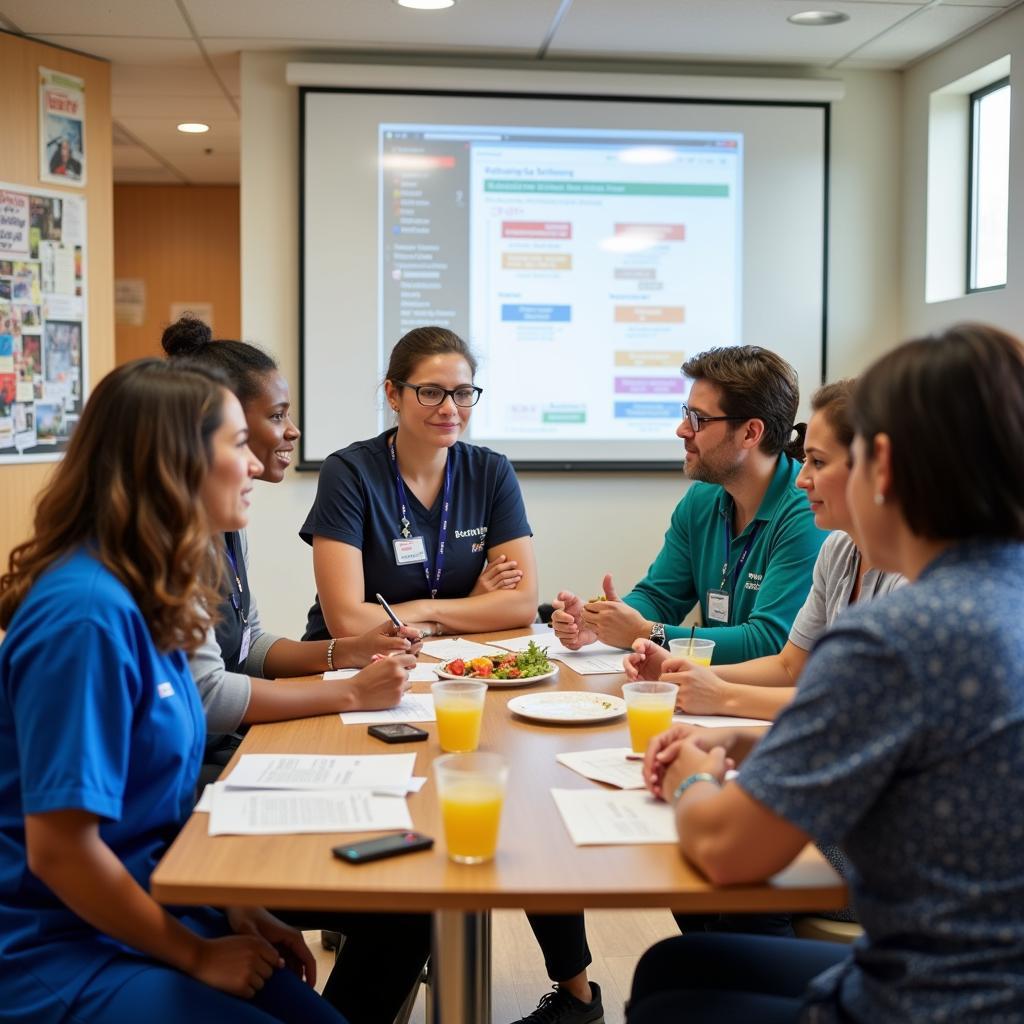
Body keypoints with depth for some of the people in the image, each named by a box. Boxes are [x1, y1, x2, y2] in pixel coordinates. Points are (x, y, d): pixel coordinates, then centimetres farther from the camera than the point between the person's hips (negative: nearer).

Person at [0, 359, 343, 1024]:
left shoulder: (147, 599, 3)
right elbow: (58, 849, -23)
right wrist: (198, 956, -11)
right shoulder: (87, 614, -23)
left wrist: (237, 911, 4)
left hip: (148, 920, 8)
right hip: (62, 955, -8)